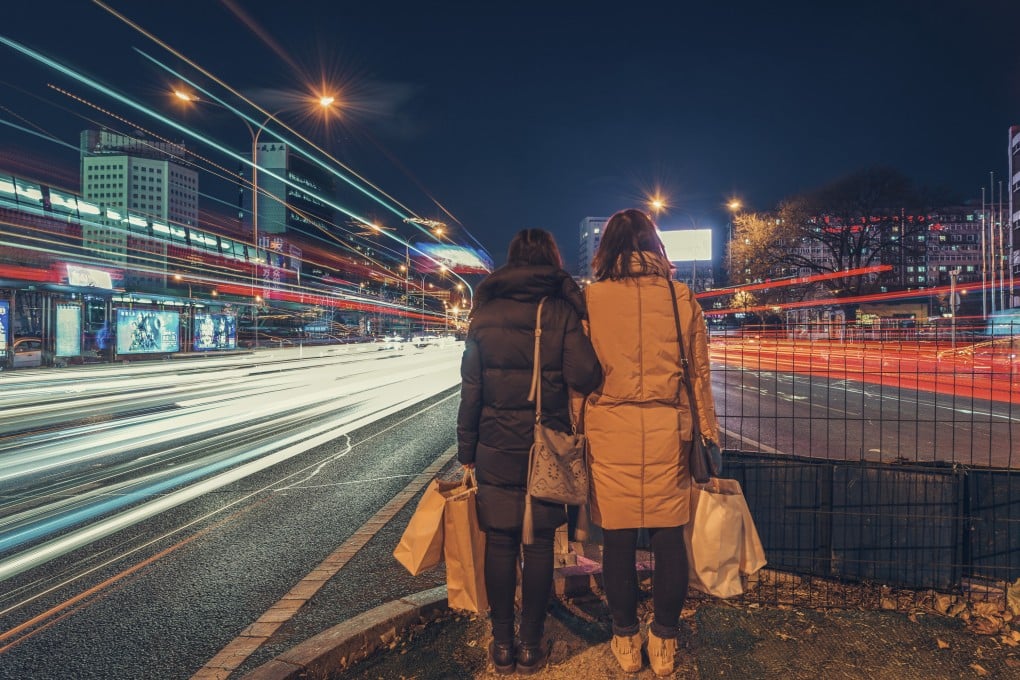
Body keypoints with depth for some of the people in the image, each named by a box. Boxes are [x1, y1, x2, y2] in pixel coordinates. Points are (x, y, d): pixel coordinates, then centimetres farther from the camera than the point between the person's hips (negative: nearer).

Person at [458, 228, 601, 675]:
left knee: (499, 542, 9)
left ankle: (502, 645, 19)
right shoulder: (562, 310, -5)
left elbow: (471, 388, 2)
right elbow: (584, 377, -14)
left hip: (496, 446, 2)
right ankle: (531, 646, 18)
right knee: (538, 544, 8)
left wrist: (466, 448, 9)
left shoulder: (485, 312, 2)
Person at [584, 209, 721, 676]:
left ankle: (626, 641, 25)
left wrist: (577, 431, 11)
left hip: (610, 431, -1)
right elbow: (698, 374, 5)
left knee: (618, 537, 10)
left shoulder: (592, 298, -3)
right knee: (668, 536, 12)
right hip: (667, 432, 1)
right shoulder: (681, 297, 1)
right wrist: (707, 435, 15)